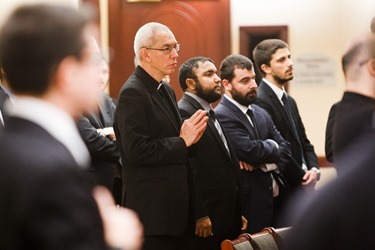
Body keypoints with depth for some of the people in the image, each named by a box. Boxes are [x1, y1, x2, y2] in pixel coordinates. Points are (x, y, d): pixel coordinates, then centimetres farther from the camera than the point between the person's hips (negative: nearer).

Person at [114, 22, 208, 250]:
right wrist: (182, 142, -14)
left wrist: (190, 137, -1)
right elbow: (136, 150, -23)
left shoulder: (167, 91, 15)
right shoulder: (133, 93, -14)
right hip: (152, 209, -9)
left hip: (173, 206, 9)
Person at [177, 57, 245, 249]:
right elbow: (189, 169, -20)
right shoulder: (184, 113, -13)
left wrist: (236, 216, 14)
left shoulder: (209, 113, 18)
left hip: (225, 217, 9)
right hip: (204, 219, -9)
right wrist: (200, 216, -22)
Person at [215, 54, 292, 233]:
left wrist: (267, 164, -11)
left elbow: (284, 148, 10)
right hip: (250, 204, -8)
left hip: (276, 197, 8)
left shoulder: (261, 113, 15)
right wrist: (271, 146, -2)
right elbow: (250, 150, -22)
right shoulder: (221, 116, -13)